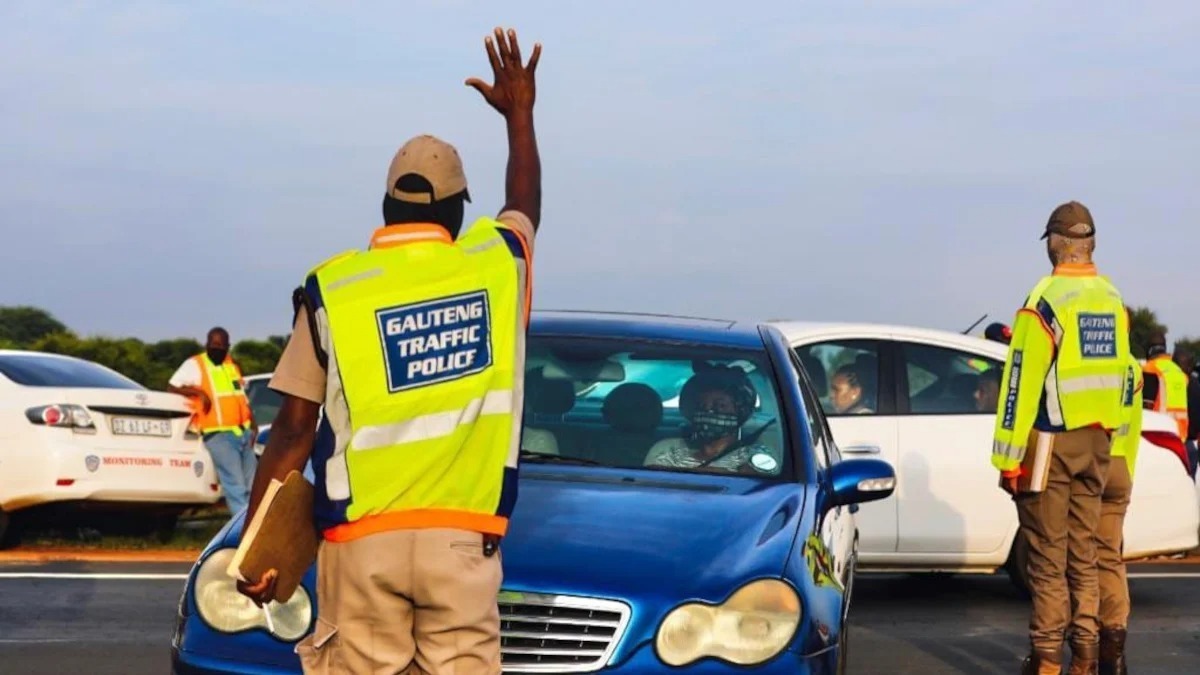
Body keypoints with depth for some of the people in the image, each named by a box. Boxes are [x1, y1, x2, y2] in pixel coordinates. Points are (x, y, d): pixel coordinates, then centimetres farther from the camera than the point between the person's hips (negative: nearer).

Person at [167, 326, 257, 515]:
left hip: (243, 433, 7)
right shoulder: (194, 365, 0)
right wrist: (197, 392, -20)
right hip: (218, 436, -7)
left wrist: (253, 425, 12)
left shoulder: (232, 366, 19)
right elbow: (171, 387, -7)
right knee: (235, 484, -15)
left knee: (253, 483, 10)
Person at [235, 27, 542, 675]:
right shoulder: (499, 263, 6)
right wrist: (520, 115, 47)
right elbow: (524, 207, 32)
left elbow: (293, 430, 2)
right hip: (461, 539, 0)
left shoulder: (331, 288, 2)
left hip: (361, 538, 0)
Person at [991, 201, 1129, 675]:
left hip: (1051, 441, -6)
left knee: (1048, 557, -1)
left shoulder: (1047, 301, -13)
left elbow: (1021, 384, -15)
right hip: (1096, 442, 6)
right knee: (1084, 554, 11)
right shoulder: (1113, 301, 8)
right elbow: (1121, 377, 13)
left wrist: (1009, 457, -12)